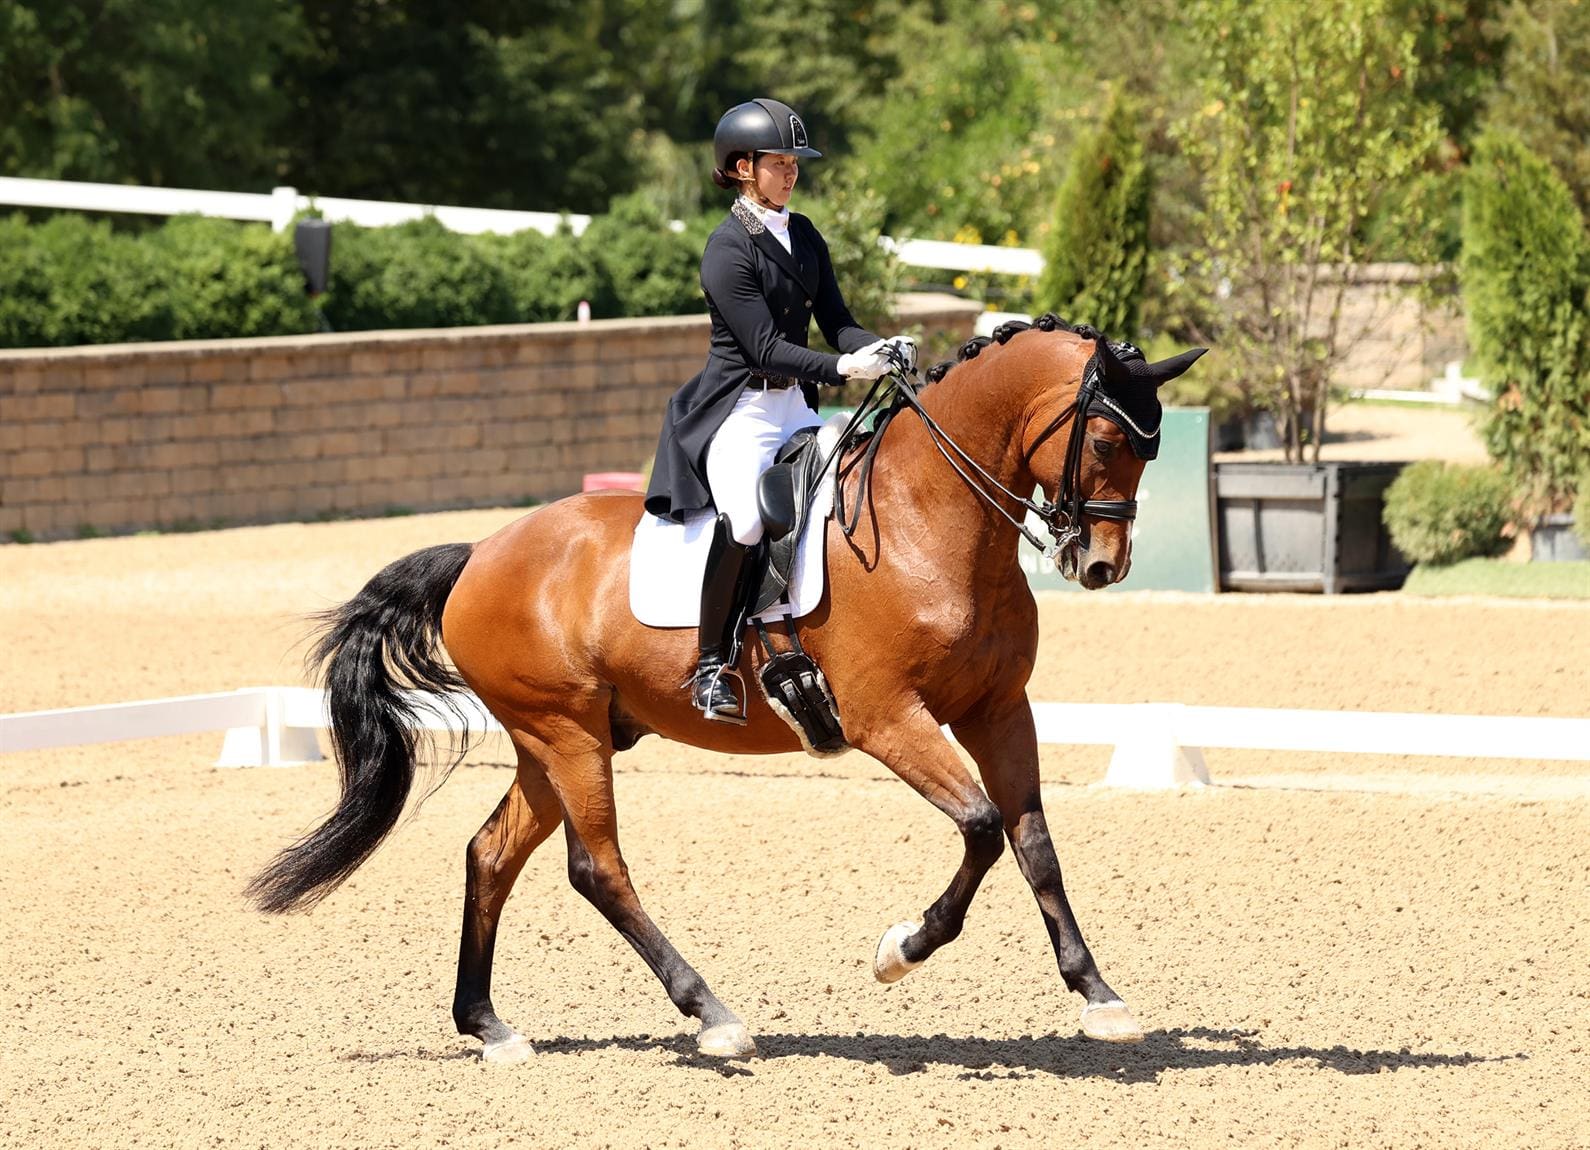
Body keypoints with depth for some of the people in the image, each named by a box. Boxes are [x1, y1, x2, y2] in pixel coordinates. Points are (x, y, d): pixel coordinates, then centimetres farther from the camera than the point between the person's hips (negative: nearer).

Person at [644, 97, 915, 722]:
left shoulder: (803, 236, 12)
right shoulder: (729, 249, -13)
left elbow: (836, 320, 8)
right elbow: (765, 348, -18)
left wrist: (881, 348, -13)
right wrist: (843, 367, -29)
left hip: (796, 409, 8)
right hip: (739, 408, -8)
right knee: (745, 519, -30)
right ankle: (711, 667, -19)